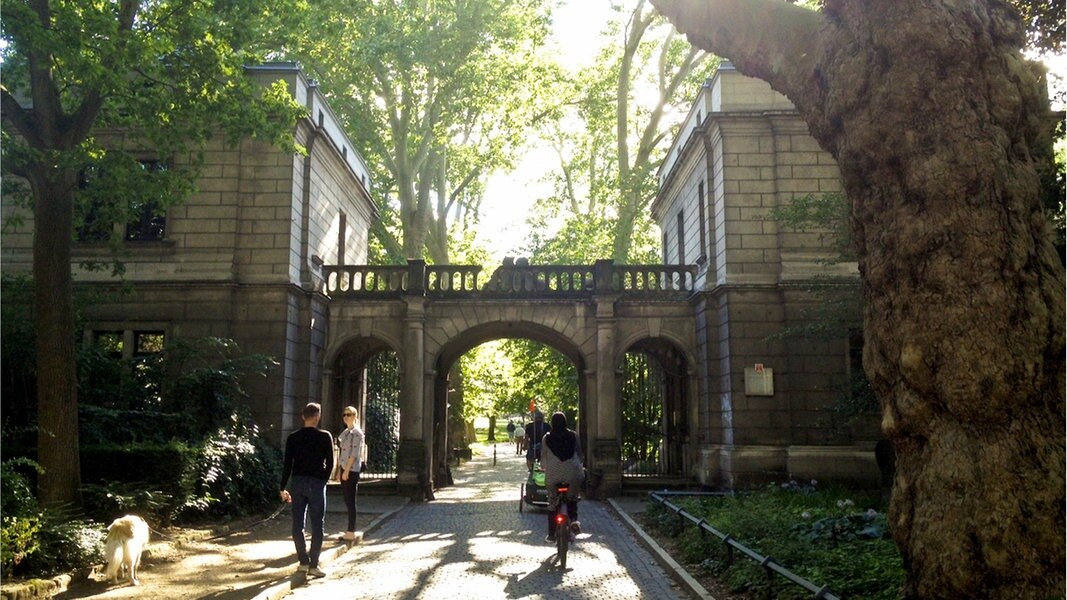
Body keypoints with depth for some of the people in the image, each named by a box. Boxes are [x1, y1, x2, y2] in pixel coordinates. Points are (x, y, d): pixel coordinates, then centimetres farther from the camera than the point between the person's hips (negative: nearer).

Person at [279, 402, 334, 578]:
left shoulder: (293, 437, 3)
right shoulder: (325, 437, -5)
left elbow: (287, 464, 3)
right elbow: (330, 463, -3)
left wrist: (283, 488, 8)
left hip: (297, 483, 3)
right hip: (316, 484, -3)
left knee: (298, 524, 10)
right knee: (317, 525, 2)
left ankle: (304, 561, 14)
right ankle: (313, 565, 0)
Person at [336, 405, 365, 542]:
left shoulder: (357, 433, -11)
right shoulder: (345, 432, 15)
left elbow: (354, 453, -17)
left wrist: (347, 470, -20)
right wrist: (341, 470, 16)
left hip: (351, 470, -9)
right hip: (344, 469, 9)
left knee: (350, 501, -5)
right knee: (347, 501, 12)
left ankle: (351, 532, -1)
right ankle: (350, 529, 20)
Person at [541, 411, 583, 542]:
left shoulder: (546, 438, 1)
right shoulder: (573, 435, 2)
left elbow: (543, 457, 10)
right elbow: (579, 453, 11)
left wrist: (543, 468, 29)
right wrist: (579, 465, 29)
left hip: (553, 474, 0)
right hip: (572, 473, 0)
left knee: (553, 504, 11)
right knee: (572, 499, 19)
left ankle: (551, 535, 14)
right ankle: (574, 519, -9)